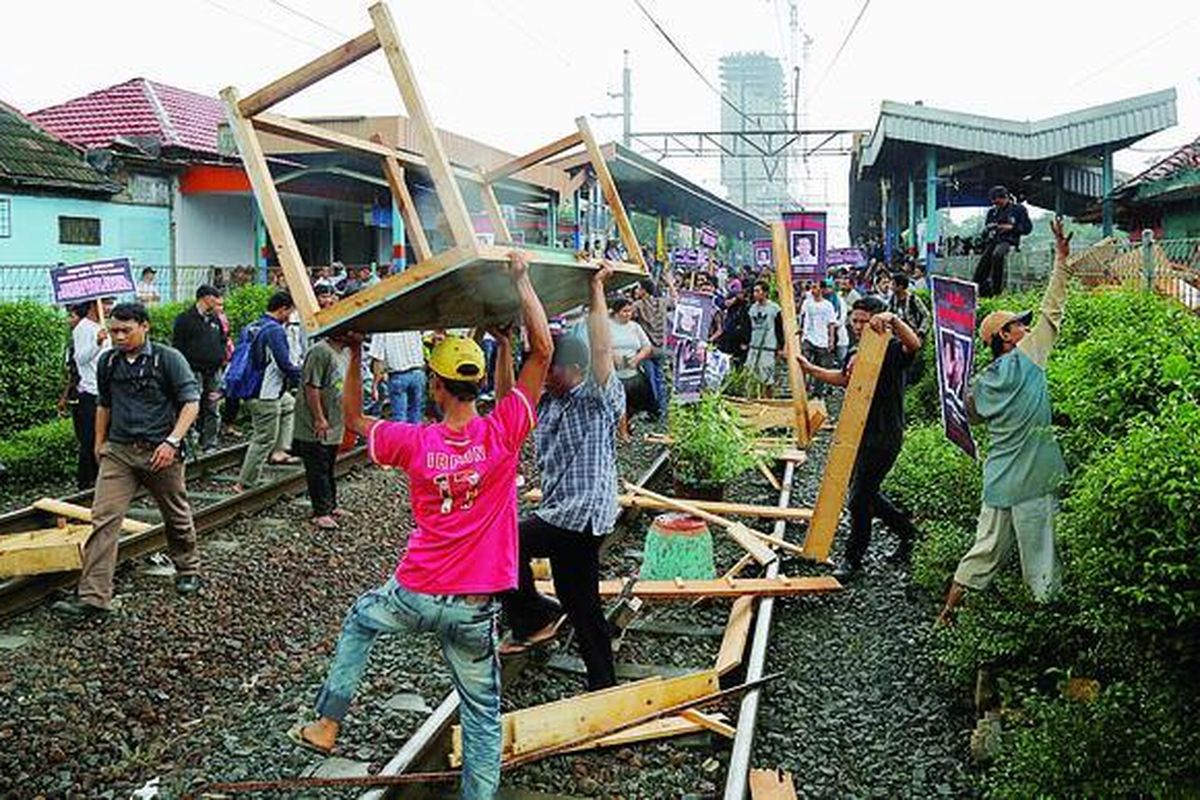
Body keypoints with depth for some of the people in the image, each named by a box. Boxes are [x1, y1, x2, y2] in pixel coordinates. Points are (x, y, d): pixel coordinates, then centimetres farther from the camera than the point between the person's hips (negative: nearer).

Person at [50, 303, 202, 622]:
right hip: (118, 451, 3)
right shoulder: (108, 362, 7)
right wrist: (99, 442, 22)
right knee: (103, 518, -9)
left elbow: (191, 403, -9)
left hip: (159, 452, -3)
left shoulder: (168, 358, -7)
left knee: (176, 517, 13)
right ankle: (92, 598, -10)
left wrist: (172, 441, -18)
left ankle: (188, 570, 38)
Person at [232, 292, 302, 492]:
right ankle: (244, 484, 1)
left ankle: (278, 452, 24)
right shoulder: (275, 331, -18)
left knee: (291, 406, 29)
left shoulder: (253, 327, 10)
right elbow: (284, 364, -20)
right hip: (265, 396, -10)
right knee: (264, 439, -2)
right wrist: (302, 376, -4)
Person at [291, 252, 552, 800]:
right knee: (482, 712, 10)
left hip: (415, 595, 2)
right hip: (476, 608, -1)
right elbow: (542, 349, -13)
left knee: (359, 620, 32)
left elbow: (354, 419, 9)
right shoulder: (502, 434, -15)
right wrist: (521, 277, -7)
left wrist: (355, 353, 14)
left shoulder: (414, 443, -11)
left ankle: (326, 725, 38)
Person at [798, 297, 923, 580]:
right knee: (865, 492, 20)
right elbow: (843, 378, 29)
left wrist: (893, 319, -51)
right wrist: (810, 369, 26)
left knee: (859, 498, -2)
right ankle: (906, 531, 39)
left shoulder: (892, 350, -15)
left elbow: (914, 344, -38)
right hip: (861, 434, 9)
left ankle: (853, 559, 15)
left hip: (884, 437, -9)